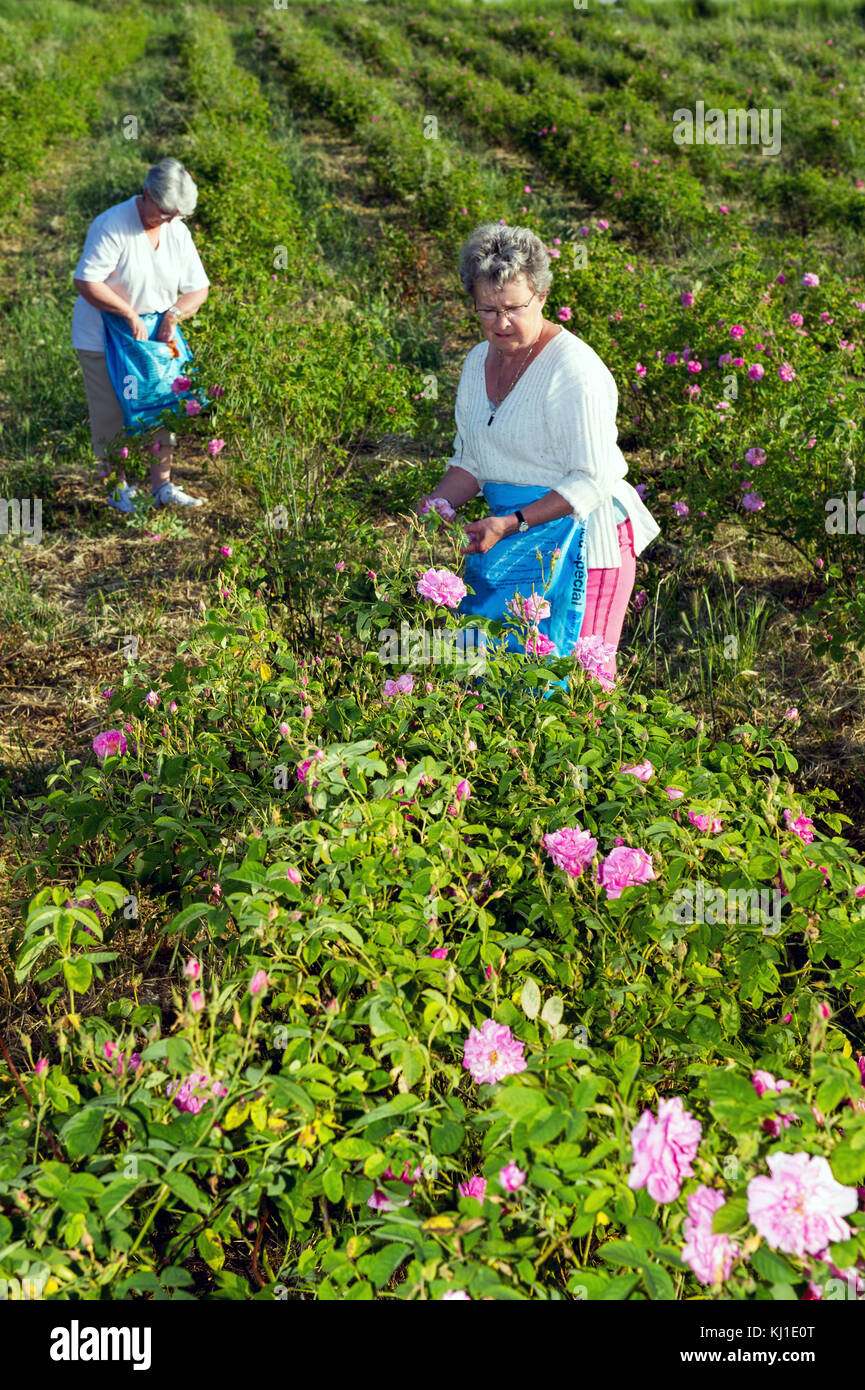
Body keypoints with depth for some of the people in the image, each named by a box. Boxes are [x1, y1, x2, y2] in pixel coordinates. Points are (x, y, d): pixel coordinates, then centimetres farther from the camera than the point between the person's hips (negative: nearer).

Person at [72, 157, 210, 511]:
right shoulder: (113, 225, -19)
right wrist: (130, 315, -25)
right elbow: (86, 282, -25)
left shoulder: (178, 232, -1)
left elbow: (198, 289, 3)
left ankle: (162, 486, 15)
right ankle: (119, 488, 13)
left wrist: (173, 315, -15)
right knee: (112, 415, -2)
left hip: (155, 335, 6)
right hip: (103, 336, -6)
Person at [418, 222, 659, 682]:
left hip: (578, 540, -7)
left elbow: (592, 480, -17)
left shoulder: (574, 370, -16)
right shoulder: (478, 362, 9)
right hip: (511, 540, 7)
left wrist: (512, 523, -25)